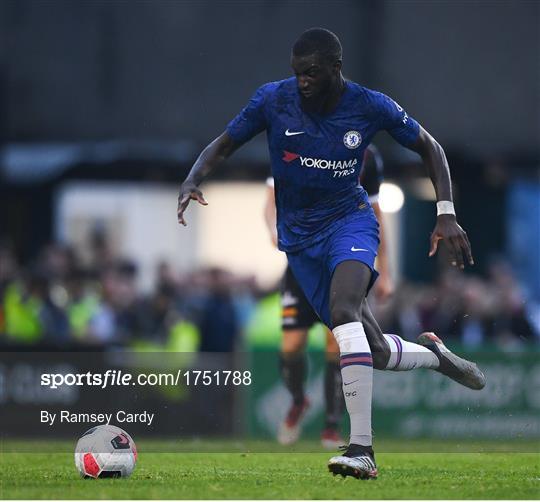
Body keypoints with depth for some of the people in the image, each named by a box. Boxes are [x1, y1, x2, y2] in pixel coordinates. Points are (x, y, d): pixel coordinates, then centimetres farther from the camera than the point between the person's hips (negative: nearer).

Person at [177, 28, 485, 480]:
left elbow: (429, 148, 3)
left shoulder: (371, 106, -11)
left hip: (349, 218, -2)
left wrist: (446, 215, -8)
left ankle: (362, 449, -38)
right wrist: (192, 182, -21)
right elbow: (223, 146, 0)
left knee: (343, 310, -33)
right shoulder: (273, 99, -10)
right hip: (299, 236, 3)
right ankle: (434, 355, 37)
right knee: (376, 353, -1)